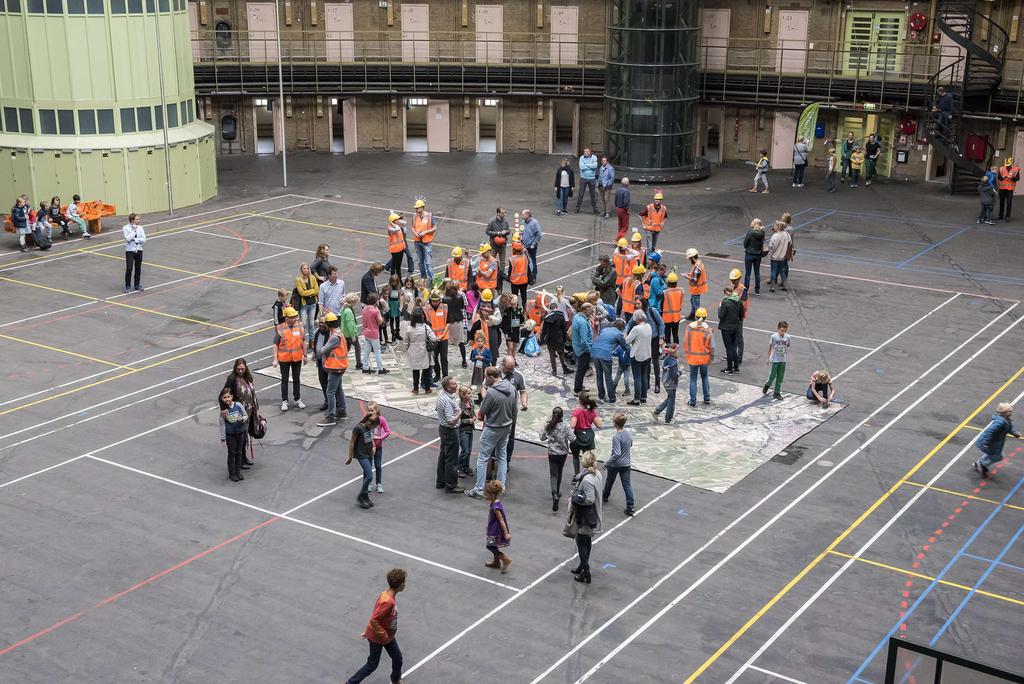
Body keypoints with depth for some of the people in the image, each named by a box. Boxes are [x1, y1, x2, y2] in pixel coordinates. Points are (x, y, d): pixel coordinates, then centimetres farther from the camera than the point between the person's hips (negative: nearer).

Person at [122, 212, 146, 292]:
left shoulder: (140, 228, 4)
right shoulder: (126, 228, -5)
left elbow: (143, 240, -2)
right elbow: (128, 238, -18)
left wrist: (134, 239, -12)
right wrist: (134, 230, -13)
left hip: (139, 250, 3)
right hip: (130, 251, -3)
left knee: (138, 269, 8)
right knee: (129, 269, -10)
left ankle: (137, 285, 23)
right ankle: (127, 286, 2)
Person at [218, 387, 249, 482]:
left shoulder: (238, 405, -12)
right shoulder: (223, 410, -14)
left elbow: (246, 415, -1)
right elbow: (222, 424, -8)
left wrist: (242, 419, -24)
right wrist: (223, 438, -6)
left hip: (240, 432, 2)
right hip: (230, 434, -2)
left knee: (239, 452, 13)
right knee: (231, 453, 6)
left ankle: (238, 471, 27)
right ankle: (231, 474, 18)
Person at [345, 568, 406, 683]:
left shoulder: (387, 594, -6)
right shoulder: (388, 602, -35)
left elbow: (376, 613, 6)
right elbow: (373, 620, -34)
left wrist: (368, 631, 16)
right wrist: (384, 635, -22)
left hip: (388, 635, 8)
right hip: (377, 638, -8)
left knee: (397, 658, 19)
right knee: (372, 665, 9)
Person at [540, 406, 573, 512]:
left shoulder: (547, 425, -10)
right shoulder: (565, 426, -14)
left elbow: (541, 437, -4)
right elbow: (572, 438, -15)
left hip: (552, 453, 0)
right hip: (563, 453, 1)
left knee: (553, 475, 0)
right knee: (559, 473, 21)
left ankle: (555, 495, -20)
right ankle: (557, 492, 35)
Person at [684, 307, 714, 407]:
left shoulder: (689, 327, -11)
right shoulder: (707, 330, -13)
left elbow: (685, 342, -3)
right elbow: (712, 347, -8)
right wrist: (711, 358, 4)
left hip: (692, 358, 0)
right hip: (704, 358, 0)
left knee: (693, 379, 9)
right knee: (704, 377, 19)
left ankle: (693, 400, 10)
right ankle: (707, 398, 24)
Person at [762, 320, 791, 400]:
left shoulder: (787, 337, -5)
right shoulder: (774, 336, -12)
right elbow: (770, 347, -2)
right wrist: (768, 358, 1)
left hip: (783, 360, 3)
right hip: (774, 360, -3)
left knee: (780, 377, 6)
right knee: (773, 375, 1)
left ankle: (777, 393, 16)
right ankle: (767, 385, 31)